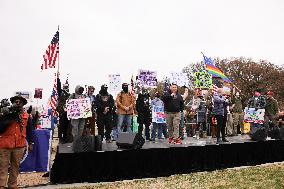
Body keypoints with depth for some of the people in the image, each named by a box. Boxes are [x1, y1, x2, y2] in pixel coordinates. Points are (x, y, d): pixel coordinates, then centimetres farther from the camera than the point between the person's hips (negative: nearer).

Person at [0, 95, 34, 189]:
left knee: (15, 166, 12)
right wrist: (10, 119, -16)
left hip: (19, 145, 3)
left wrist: (30, 143, 12)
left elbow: (29, 130, 13)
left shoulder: (26, 115, 8)